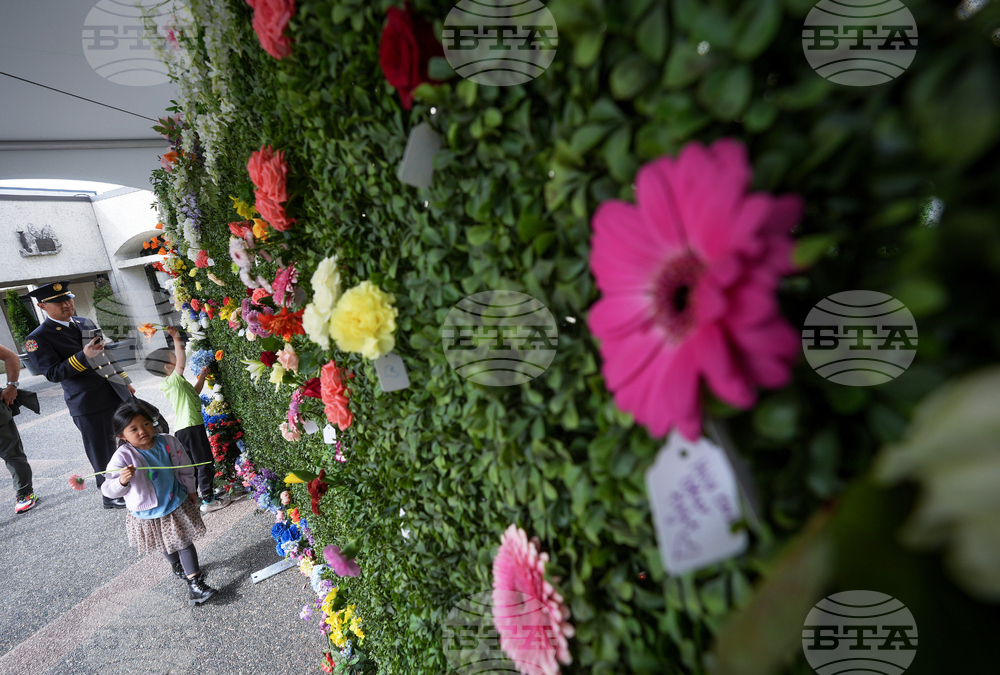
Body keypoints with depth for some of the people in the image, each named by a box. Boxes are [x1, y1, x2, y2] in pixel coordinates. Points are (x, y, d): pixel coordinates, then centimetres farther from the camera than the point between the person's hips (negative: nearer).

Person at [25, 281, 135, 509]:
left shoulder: (85, 323, 12)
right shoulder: (38, 338, -7)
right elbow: (53, 373, -15)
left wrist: (124, 381, 17)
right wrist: (83, 356, -27)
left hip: (118, 394, 6)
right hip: (89, 405, -6)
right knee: (103, 453, 7)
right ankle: (111, 496, 25)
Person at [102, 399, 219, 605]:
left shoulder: (168, 442, -14)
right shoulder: (123, 457, -23)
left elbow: (185, 467, 0)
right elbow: (110, 490, -25)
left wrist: (190, 490, 5)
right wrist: (122, 481, -46)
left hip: (177, 504, 0)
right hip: (148, 514, 0)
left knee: (185, 542, 6)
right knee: (166, 546, 25)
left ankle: (195, 583, 17)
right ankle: (177, 567, 55)